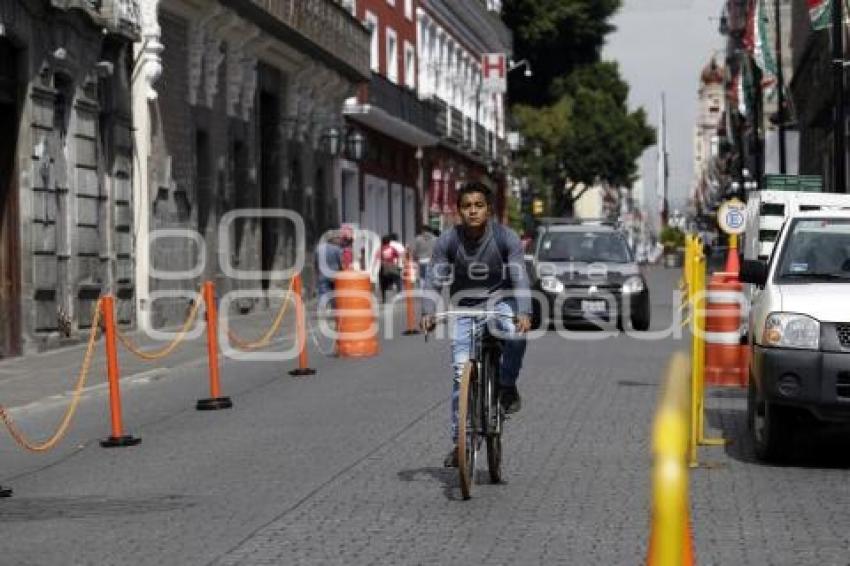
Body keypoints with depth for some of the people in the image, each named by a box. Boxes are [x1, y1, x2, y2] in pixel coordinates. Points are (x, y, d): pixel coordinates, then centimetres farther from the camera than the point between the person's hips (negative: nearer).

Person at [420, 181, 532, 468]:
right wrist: (428, 312, -36)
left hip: (498, 300, -1)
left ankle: (507, 386, -7)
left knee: (516, 335, -34)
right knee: (461, 373, -8)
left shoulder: (506, 237, -15)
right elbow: (435, 279, -18)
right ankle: (460, 440, 2)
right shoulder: (448, 241, -12)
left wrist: (523, 312, -41)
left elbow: (519, 277, -24)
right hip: (465, 307, 1)